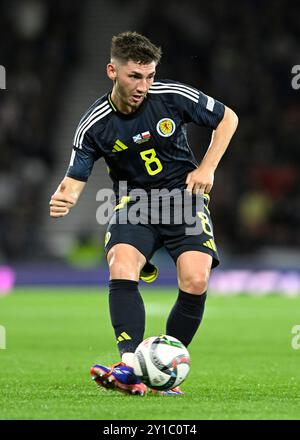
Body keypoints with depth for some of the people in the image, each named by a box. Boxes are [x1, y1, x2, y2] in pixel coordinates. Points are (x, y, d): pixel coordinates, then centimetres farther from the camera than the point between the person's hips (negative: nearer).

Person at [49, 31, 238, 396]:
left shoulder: (173, 97, -10)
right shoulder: (95, 125, -9)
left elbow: (227, 118, 5)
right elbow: (75, 177, -6)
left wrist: (207, 168, -4)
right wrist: (63, 198, -30)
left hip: (184, 195, 0)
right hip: (133, 201, 0)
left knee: (195, 281, -21)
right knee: (121, 267, -29)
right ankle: (130, 367, -37)